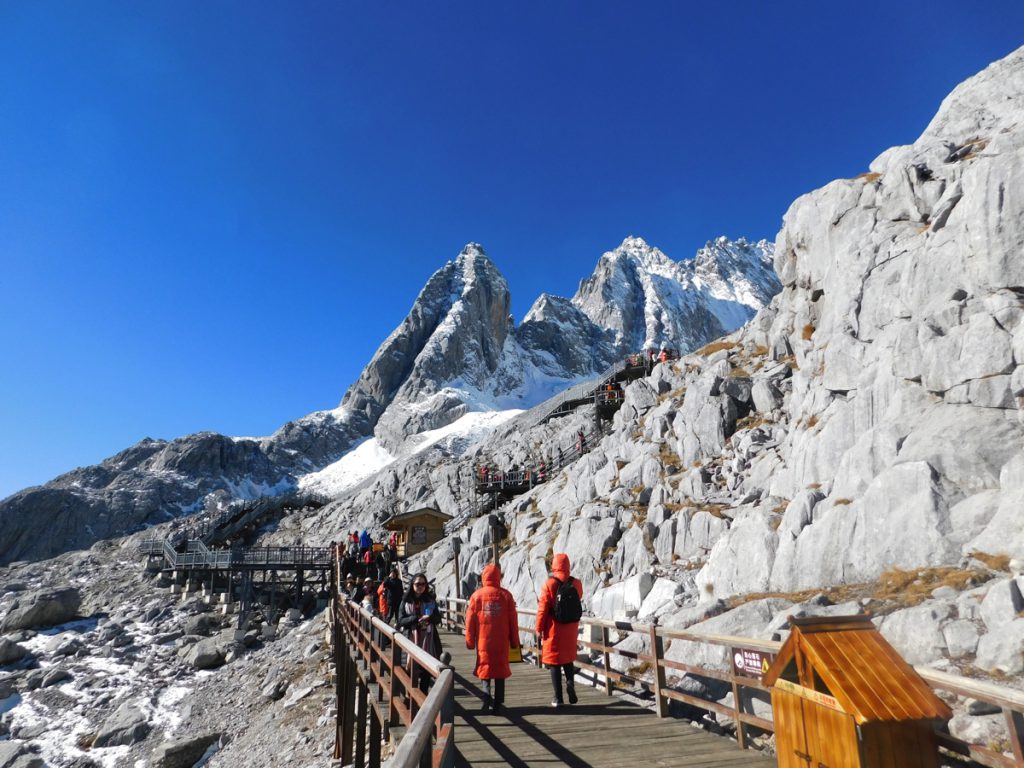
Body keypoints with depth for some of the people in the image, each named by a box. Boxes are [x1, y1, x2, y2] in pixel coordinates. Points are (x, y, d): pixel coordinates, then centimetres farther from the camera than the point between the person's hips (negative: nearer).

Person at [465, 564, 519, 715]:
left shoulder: (477, 595, -4)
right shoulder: (506, 595, -3)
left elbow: (470, 620, -2)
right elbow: (513, 620, 0)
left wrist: (470, 641, 8)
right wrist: (514, 641, 9)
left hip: (483, 640, 0)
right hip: (501, 641, 0)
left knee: (485, 670, 14)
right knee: (500, 671, 11)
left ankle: (488, 701, 0)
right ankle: (497, 705, 11)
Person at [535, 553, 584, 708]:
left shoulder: (549, 584, -14)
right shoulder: (576, 583, -4)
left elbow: (543, 609, -12)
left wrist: (539, 628, -3)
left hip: (554, 630, -3)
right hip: (571, 630, 3)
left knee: (554, 662, 8)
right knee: (568, 658, 21)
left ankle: (558, 698, 9)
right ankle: (570, 681, -3)